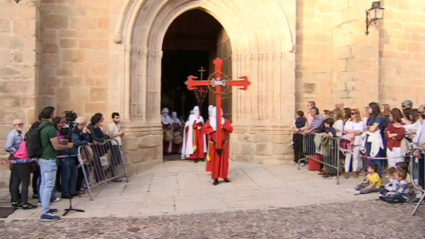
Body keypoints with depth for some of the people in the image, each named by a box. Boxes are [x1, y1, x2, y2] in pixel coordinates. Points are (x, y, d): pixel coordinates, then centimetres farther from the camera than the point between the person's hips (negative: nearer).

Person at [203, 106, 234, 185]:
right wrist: (213, 129, -13)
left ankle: (225, 177, 17)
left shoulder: (226, 121, 4)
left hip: (224, 144, 1)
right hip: (214, 144, -1)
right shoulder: (211, 121, 4)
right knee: (215, 161, 0)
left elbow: (231, 130, -7)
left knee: (224, 160, 6)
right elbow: (205, 129, -1)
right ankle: (215, 178, 2)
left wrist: (224, 124, -18)